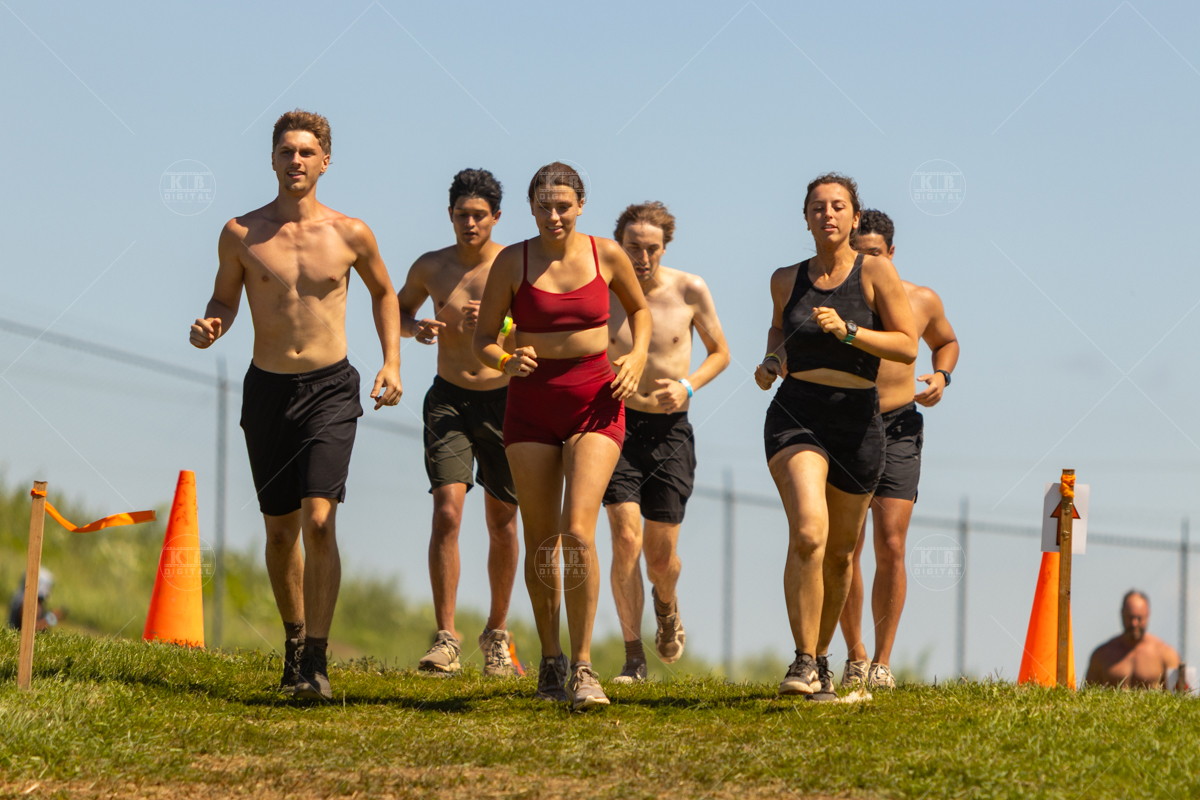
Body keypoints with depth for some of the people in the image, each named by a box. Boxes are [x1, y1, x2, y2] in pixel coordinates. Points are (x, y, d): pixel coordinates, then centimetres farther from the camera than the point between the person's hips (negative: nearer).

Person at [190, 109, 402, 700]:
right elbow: (225, 297, 12)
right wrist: (210, 326, -11)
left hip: (331, 390, -2)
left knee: (319, 518, -17)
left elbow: (383, 291, 17)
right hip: (267, 388, 2)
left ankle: (316, 662, -17)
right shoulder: (242, 234, -2)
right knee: (280, 528, 11)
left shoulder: (350, 234, -2)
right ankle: (294, 638, 33)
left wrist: (392, 362, 7)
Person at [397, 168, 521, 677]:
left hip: (504, 401, 0)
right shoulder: (430, 267, 1)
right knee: (447, 512, -16)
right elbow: (397, 311, 17)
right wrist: (414, 327, -6)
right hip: (449, 401, 0)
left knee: (502, 523, 9)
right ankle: (446, 637, -17)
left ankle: (497, 632, 27)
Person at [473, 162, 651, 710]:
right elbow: (482, 340, 3)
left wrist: (637, 357, 0)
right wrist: (506, 361, -19)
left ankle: (583, 666, -14)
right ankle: (549, 661, 23)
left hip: (595, 402, -1)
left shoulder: (606, 254, -1)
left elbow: (639, 309, 18)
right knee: (540, 540, 5)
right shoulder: (513, 262, -3)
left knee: (578, 531, -17)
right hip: (532, 403, 1)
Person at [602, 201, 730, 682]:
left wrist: (688, 385, -9)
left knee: (660, 554, 3)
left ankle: (666, 605, 40)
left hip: (670, 429, 1)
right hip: (618, 425, -1)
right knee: (626, 540, -16)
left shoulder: (690, 291, -4)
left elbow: (720, 352, 9)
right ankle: (633, 656, -7)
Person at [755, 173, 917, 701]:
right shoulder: (787, 280, 7)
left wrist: (847, 331, -19)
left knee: (840, 552, 11)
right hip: (796, 415, 0)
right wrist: (773, 360, 9)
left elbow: (908, 346, -7)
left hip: (857, 420, 0)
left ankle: (821, 657, 32)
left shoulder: (875, 272, -2)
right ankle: (803, 661, -21)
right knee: (808, 533, -23)